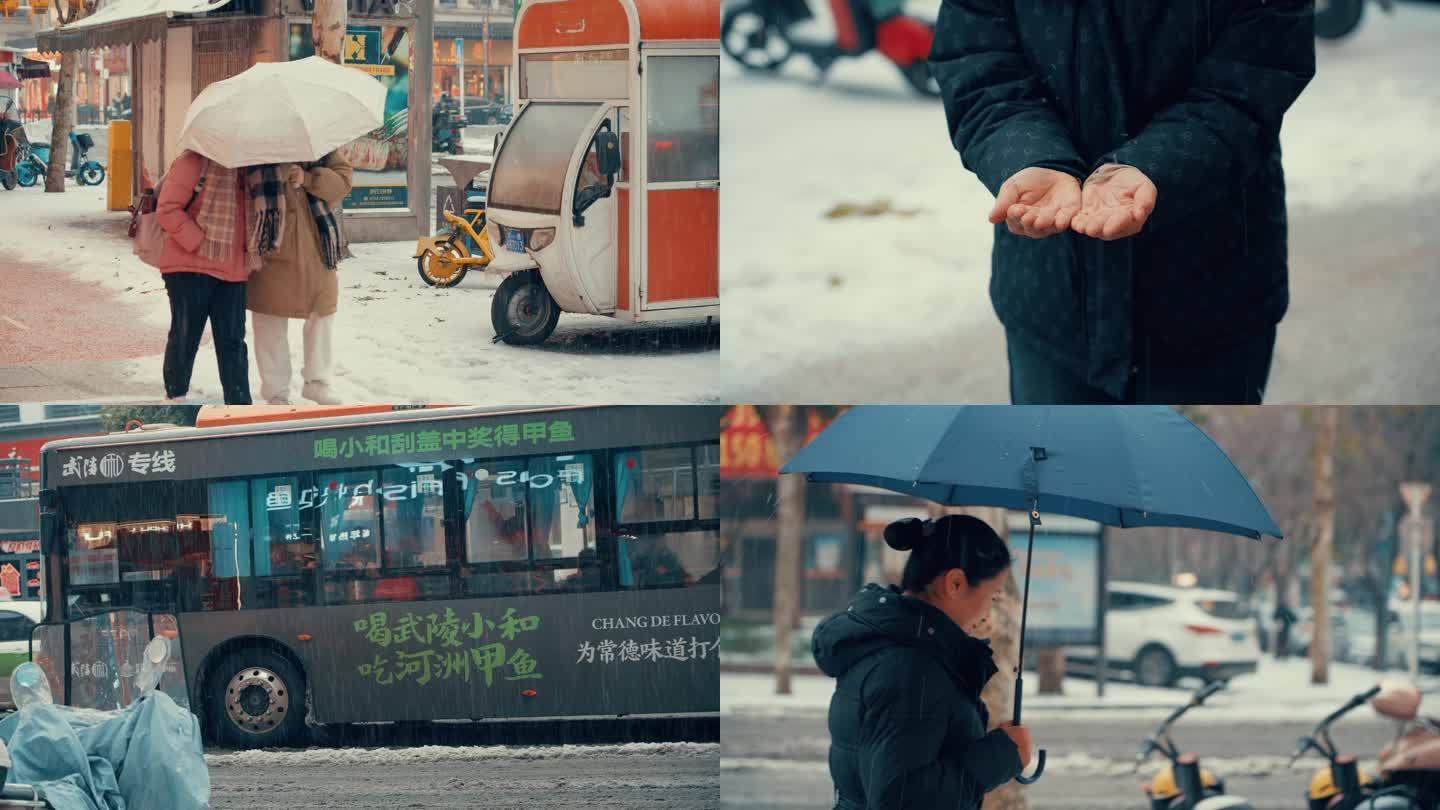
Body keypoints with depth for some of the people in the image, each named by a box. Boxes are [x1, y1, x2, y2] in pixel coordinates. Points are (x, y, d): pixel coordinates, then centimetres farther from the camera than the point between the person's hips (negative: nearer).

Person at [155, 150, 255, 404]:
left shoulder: (244, 170, 13)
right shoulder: (193, 162, -9)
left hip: (233, 271, 6)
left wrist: (251, 251, 9)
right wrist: (198, 242, -17)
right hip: (190, 268, -6)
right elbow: (167, 210, -15)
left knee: (232, 342, 5)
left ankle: (239, 407, 5)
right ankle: (175, 397, 18)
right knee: (185, 336, 4)